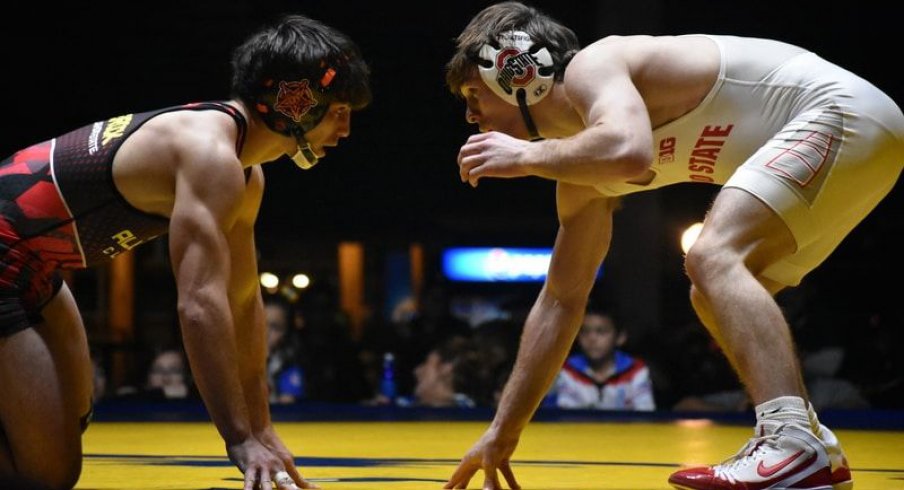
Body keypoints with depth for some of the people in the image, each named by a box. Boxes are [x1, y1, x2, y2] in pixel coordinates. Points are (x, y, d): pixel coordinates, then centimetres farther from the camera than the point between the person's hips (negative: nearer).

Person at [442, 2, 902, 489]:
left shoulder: (590, 66, -12)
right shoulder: (588, 162, 15)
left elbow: (629, 151, -36)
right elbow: (561, 301, 19)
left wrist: (527, 156, -18)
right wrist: (502, 432, 20)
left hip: (844, 109, -10)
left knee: (712, 258, -24)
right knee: (717, 297, 17)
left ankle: (792, 446, -37)